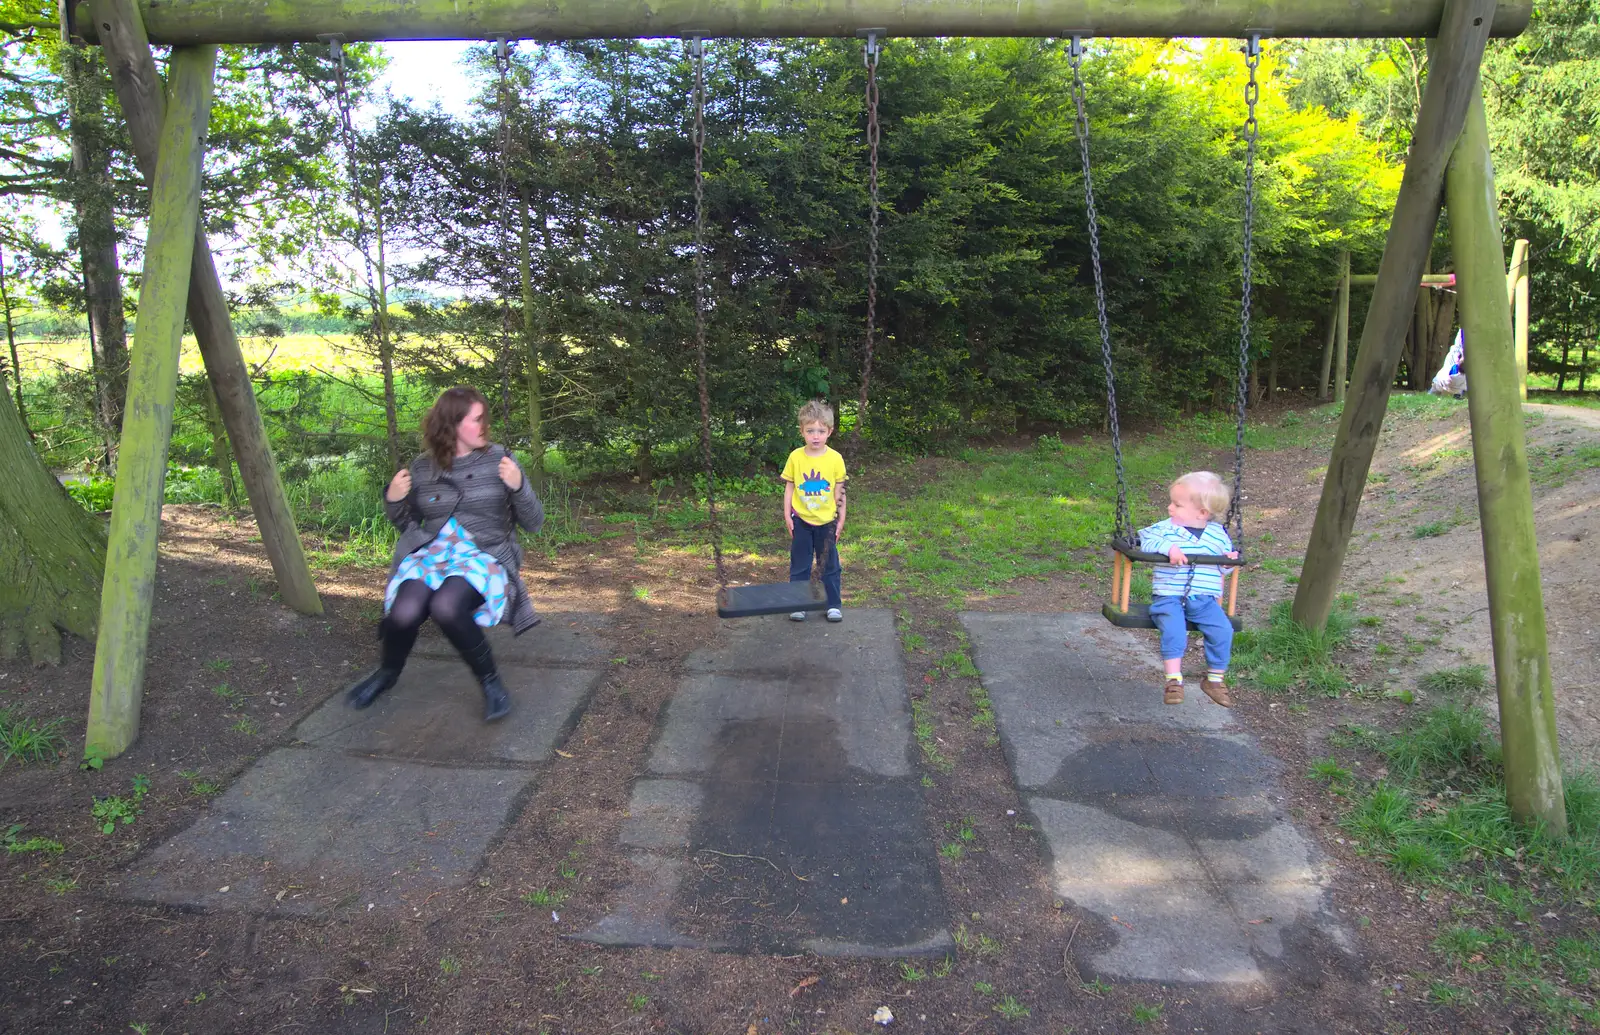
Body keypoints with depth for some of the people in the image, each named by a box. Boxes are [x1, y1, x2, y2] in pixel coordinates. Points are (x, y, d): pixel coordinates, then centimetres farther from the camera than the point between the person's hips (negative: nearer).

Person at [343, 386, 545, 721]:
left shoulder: (498, 460, 2)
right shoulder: (422, 469, 8)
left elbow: (534, 522, 3)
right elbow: (407, 524, 20)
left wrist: (517, 486, -15)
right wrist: (393, 501, 0)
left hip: (482, 557, -2)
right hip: (429, 554, 3)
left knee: (445, 606, -36)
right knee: (405, 613, -28)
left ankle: (490, 682, -11)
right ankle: (388, 672, 8)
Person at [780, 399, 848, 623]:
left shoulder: (835, 458, -9)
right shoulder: (795, 457, -8)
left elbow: (839, 492, -2)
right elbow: (789, 487, 0)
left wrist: (841, 520, 0)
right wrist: (787, 516, -3)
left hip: (826, 521, 0)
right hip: (801, 521, 0)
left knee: (830, 565, 10)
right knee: (799, 565, 9)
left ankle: (834, 605, 22)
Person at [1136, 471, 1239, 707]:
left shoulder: (1218, 534, 9)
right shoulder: (1165, 528, 2)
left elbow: (1225, 560, 24)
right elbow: (1145, 540, -13)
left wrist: (1230, 559, 2)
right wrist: (1167, 547, -26)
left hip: (1205, 599, 3)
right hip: (1169, 597, -2)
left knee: (1223, 630, -15)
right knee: (1173, 629, -28)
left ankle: (1215, 679, 6)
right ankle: (1174, 679, -21)